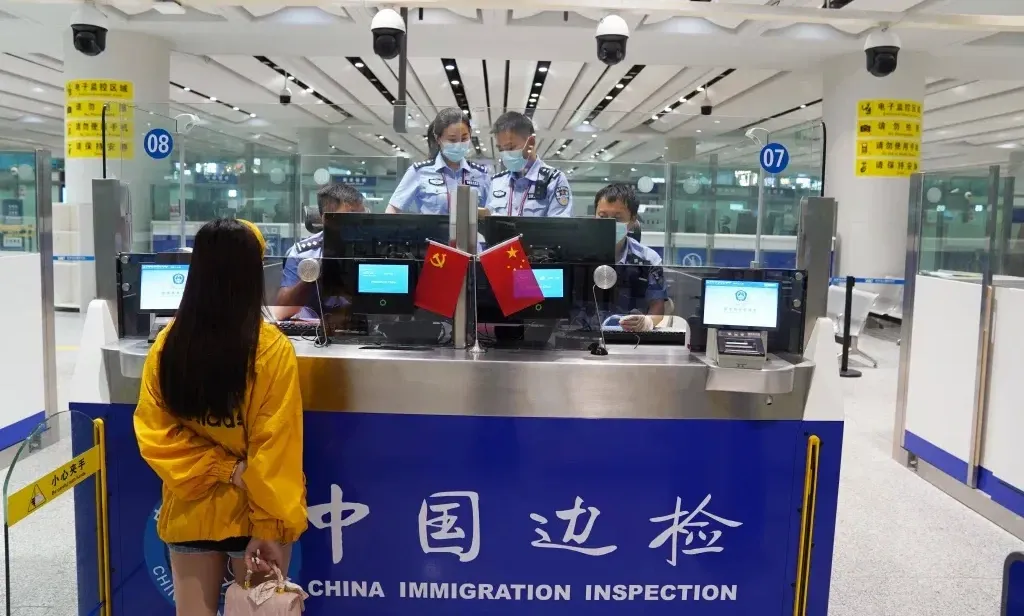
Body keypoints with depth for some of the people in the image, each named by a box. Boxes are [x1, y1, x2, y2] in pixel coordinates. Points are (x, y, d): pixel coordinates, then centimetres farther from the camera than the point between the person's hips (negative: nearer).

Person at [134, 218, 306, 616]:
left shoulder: (167, 344, -7)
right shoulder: (272, 349, -18)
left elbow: (155, 433, -6)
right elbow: (274, 449, -18)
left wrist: (225, 470, -8)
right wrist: (271, 525, -13)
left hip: (191, 510, 3)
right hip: (251, 512, -3)